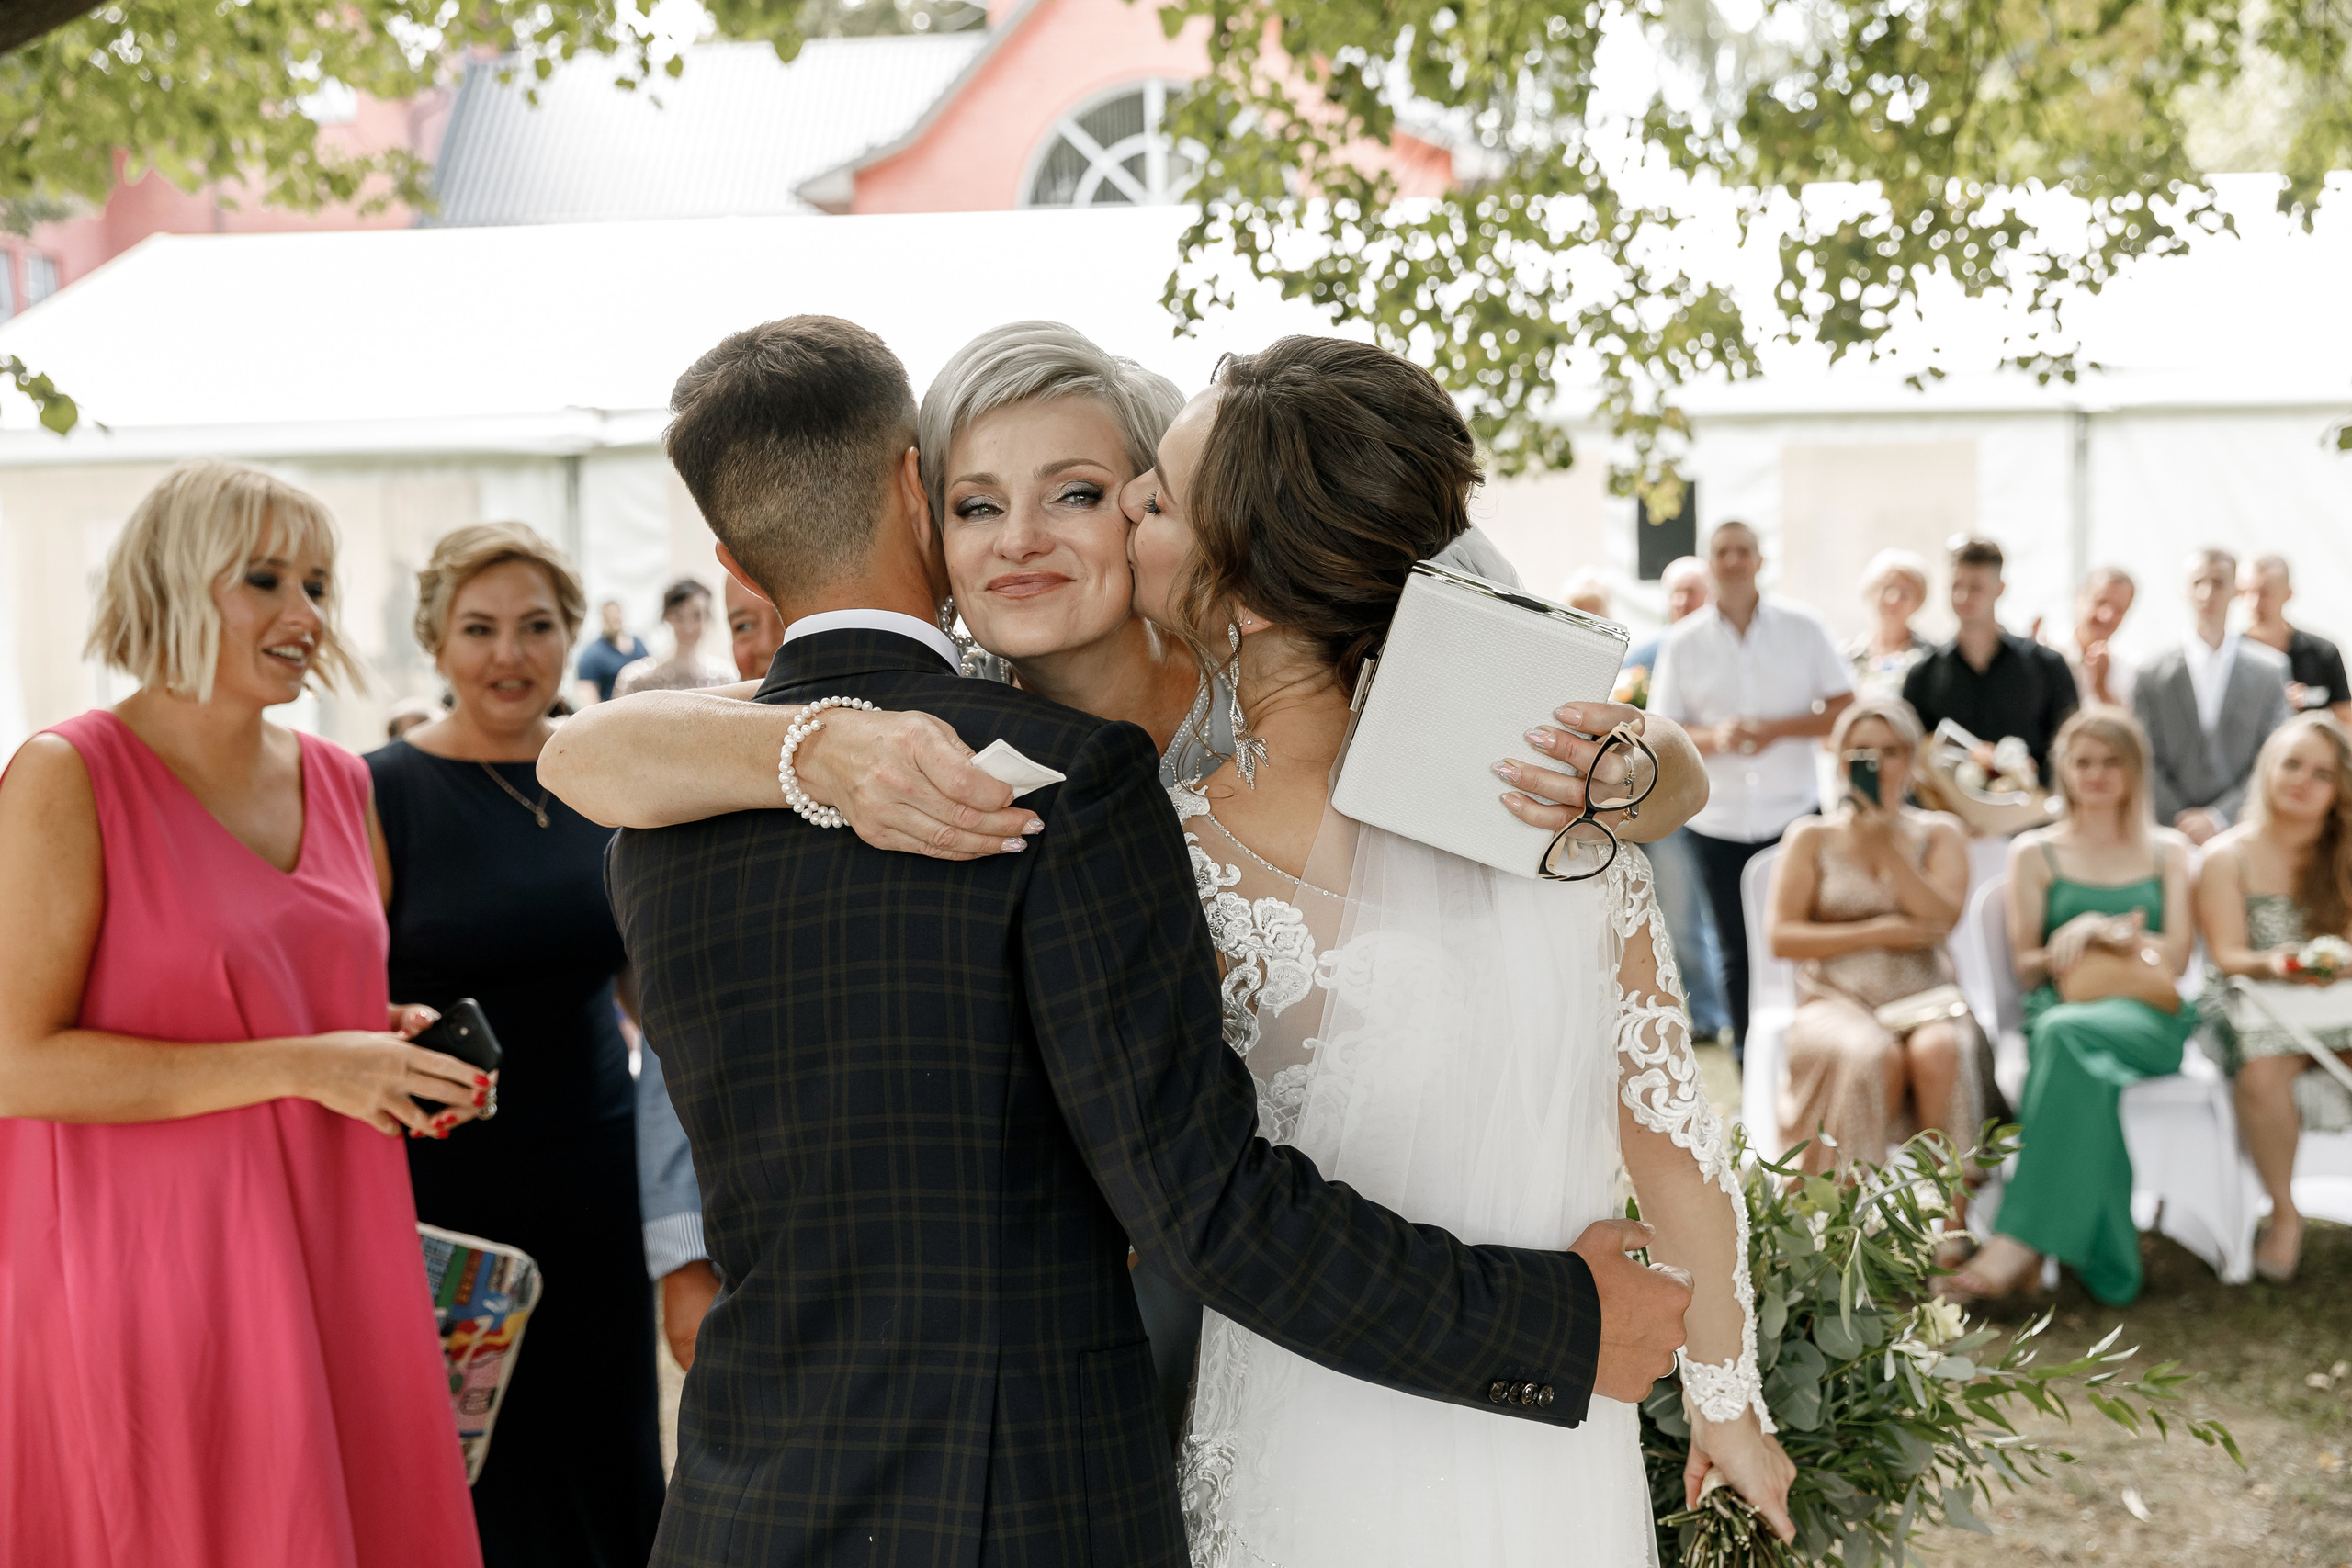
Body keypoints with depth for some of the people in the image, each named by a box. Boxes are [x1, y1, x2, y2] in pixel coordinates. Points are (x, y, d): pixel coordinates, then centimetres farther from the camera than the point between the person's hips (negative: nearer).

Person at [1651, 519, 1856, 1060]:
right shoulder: (1684, 642, 2)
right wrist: (1714, 737, -19)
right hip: (1718, 822, 1)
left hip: (1794, 814, -1)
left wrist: (1777, 730, -15)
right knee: (1738, 952, 7)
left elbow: (1845, 710, 0)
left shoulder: (1802, 628, 1)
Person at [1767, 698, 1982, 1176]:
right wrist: (1877, 932, -6)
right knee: (1872, 1054, -35)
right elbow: (1782, 936, 1)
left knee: (1937, 1051, -34)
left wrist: (1885, 845, -9)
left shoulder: (1939, 834, 15)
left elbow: (1943, 918, -3)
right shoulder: (1811, 837, 12)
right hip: (1839, 1001, -1)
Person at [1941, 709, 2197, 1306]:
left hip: (2149, 1019, 0)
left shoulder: (2167, 851, 20)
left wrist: (2096, 929, -5)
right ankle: (2110, 1270, -40)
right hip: (2059, 1014, 1)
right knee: (2086, 1073, -39)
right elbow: (2026, 965, 11)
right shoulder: (2035, 853, 17)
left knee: (2067, 1033, -38)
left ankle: (2021, 1241, -43)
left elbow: (2176, 956, 9)